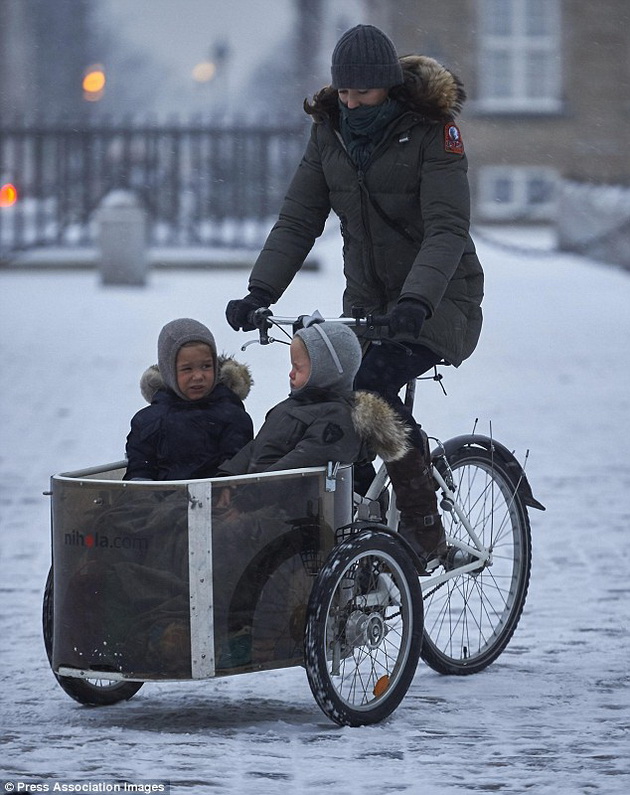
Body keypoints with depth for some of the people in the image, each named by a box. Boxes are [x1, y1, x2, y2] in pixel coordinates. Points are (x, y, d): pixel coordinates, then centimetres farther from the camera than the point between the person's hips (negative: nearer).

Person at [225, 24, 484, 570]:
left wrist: (416, 301, -39)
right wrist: (260, 293, -16)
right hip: (369, 303, 6)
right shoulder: (331, 130, 2)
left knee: (373, 381, -28)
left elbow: (447, 229, -24)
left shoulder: (433, 131, -15)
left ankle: (424, 525, -18)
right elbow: (297, 222, -1)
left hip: (440, 300, -6)